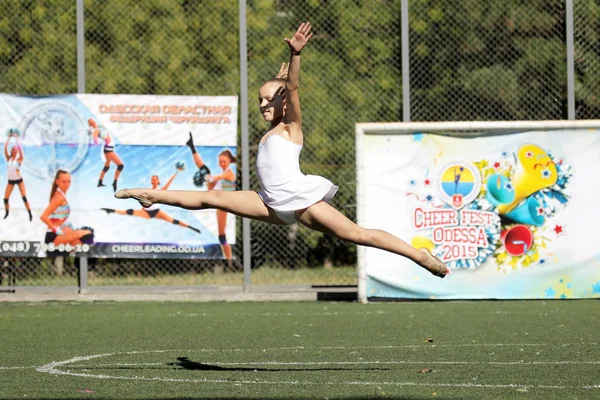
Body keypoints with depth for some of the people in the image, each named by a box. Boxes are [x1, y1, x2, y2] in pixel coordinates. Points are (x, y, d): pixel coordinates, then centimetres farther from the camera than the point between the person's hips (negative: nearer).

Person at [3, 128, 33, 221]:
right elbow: (5, 148, -9)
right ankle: (7, 212, 26)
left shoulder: (19, 159, -7)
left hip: (19, 180, -3)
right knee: (5, 199, 0)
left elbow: (20, 149, -18)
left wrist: (17, 139, -14)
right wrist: (9, 138, -9)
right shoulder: (8, 158, 0)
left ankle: (30, 214, -7)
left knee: (24, 198, -13)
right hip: (10, 181, 3)